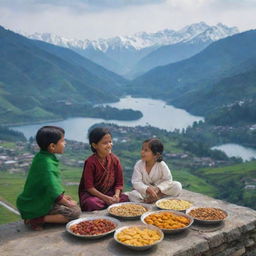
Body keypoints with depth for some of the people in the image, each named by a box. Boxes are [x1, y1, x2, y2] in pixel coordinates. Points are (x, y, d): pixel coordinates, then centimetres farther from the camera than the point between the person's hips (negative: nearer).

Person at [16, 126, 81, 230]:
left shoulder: (41, 156, 4)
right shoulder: (46, 163, -25)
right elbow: (53, 190, -27)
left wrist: (62, 196, 14)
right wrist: (67, 203, -12)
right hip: (38, 205, -9)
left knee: (72, 202, 17)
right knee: (75, 211, -11)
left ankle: (33, 216, 8)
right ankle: (38, 219, -12)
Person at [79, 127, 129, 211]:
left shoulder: (114, 159, -2)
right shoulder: (90, 162, -16)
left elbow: (119, 182, 4)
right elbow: (89, 187, -16)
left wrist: (116, 195, -15)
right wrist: (105, 198, -22)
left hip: (109, 192, 4)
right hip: (91, 194, -4)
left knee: (126, 199, -22)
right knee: (92, 204, -37)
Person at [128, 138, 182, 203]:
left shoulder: (162, 165, -12)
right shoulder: (139, 164, -11)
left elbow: (168, 180, -11)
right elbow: (136, 182, -15)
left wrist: (157, 189, -28)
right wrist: (148, 189, -32)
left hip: (159, 190, 1)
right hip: (145, 191, -1)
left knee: (177, 186, -22)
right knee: (132, 195, -30)